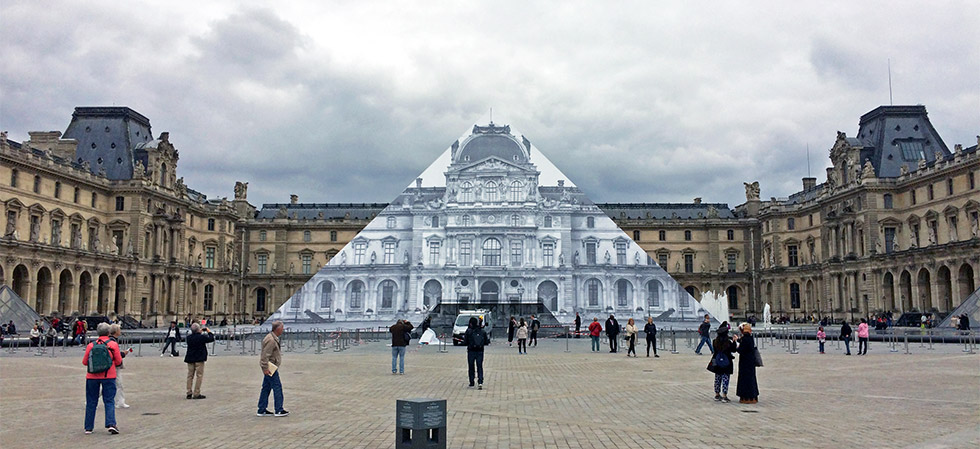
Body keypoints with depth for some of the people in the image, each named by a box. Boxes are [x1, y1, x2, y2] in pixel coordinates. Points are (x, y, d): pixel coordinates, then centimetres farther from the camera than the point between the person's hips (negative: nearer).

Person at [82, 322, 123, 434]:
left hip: (92, 377, 2)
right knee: (109, 401, 3)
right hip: (108, 377, -2)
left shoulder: (91, 345, -1)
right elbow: (118, 362, -1)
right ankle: (111, 424, -12)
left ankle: (88, 428, 16)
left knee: (91, 402, 11)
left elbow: (84, 362, 6)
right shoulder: (113, 345, -5)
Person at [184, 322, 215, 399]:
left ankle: (189, 393, 13)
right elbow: (211, 339, -4)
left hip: (190, 359, 5)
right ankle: (196, 394, -2)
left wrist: (200, 333, 21)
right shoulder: (202, 337, -15)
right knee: (199, 376, 0)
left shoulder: (189, 337, 0)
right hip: (199, 359, -5)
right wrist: (209, 332, 10)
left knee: (190, 376, 12)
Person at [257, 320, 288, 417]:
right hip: (270, 367, -11)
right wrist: (265, 368, -23)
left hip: (271, 367, 11)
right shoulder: (271, 340, -20)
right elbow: (265, 355, -23)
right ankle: (279, 410, -1)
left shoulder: (274, 338, 14)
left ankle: (261, 410, 17)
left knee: (266, 388, 12)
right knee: (277, 387, -6)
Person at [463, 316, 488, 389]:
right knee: (480, 367, 4)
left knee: (471, 367, 11)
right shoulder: (482, 331, 1)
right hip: (480, 351, 2)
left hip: (471, 351, -2)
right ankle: (480, 382, -12)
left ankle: (471, 383, 17)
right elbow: (486, 342, 5)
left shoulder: (468, 331, -8)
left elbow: (465, 342, -7)